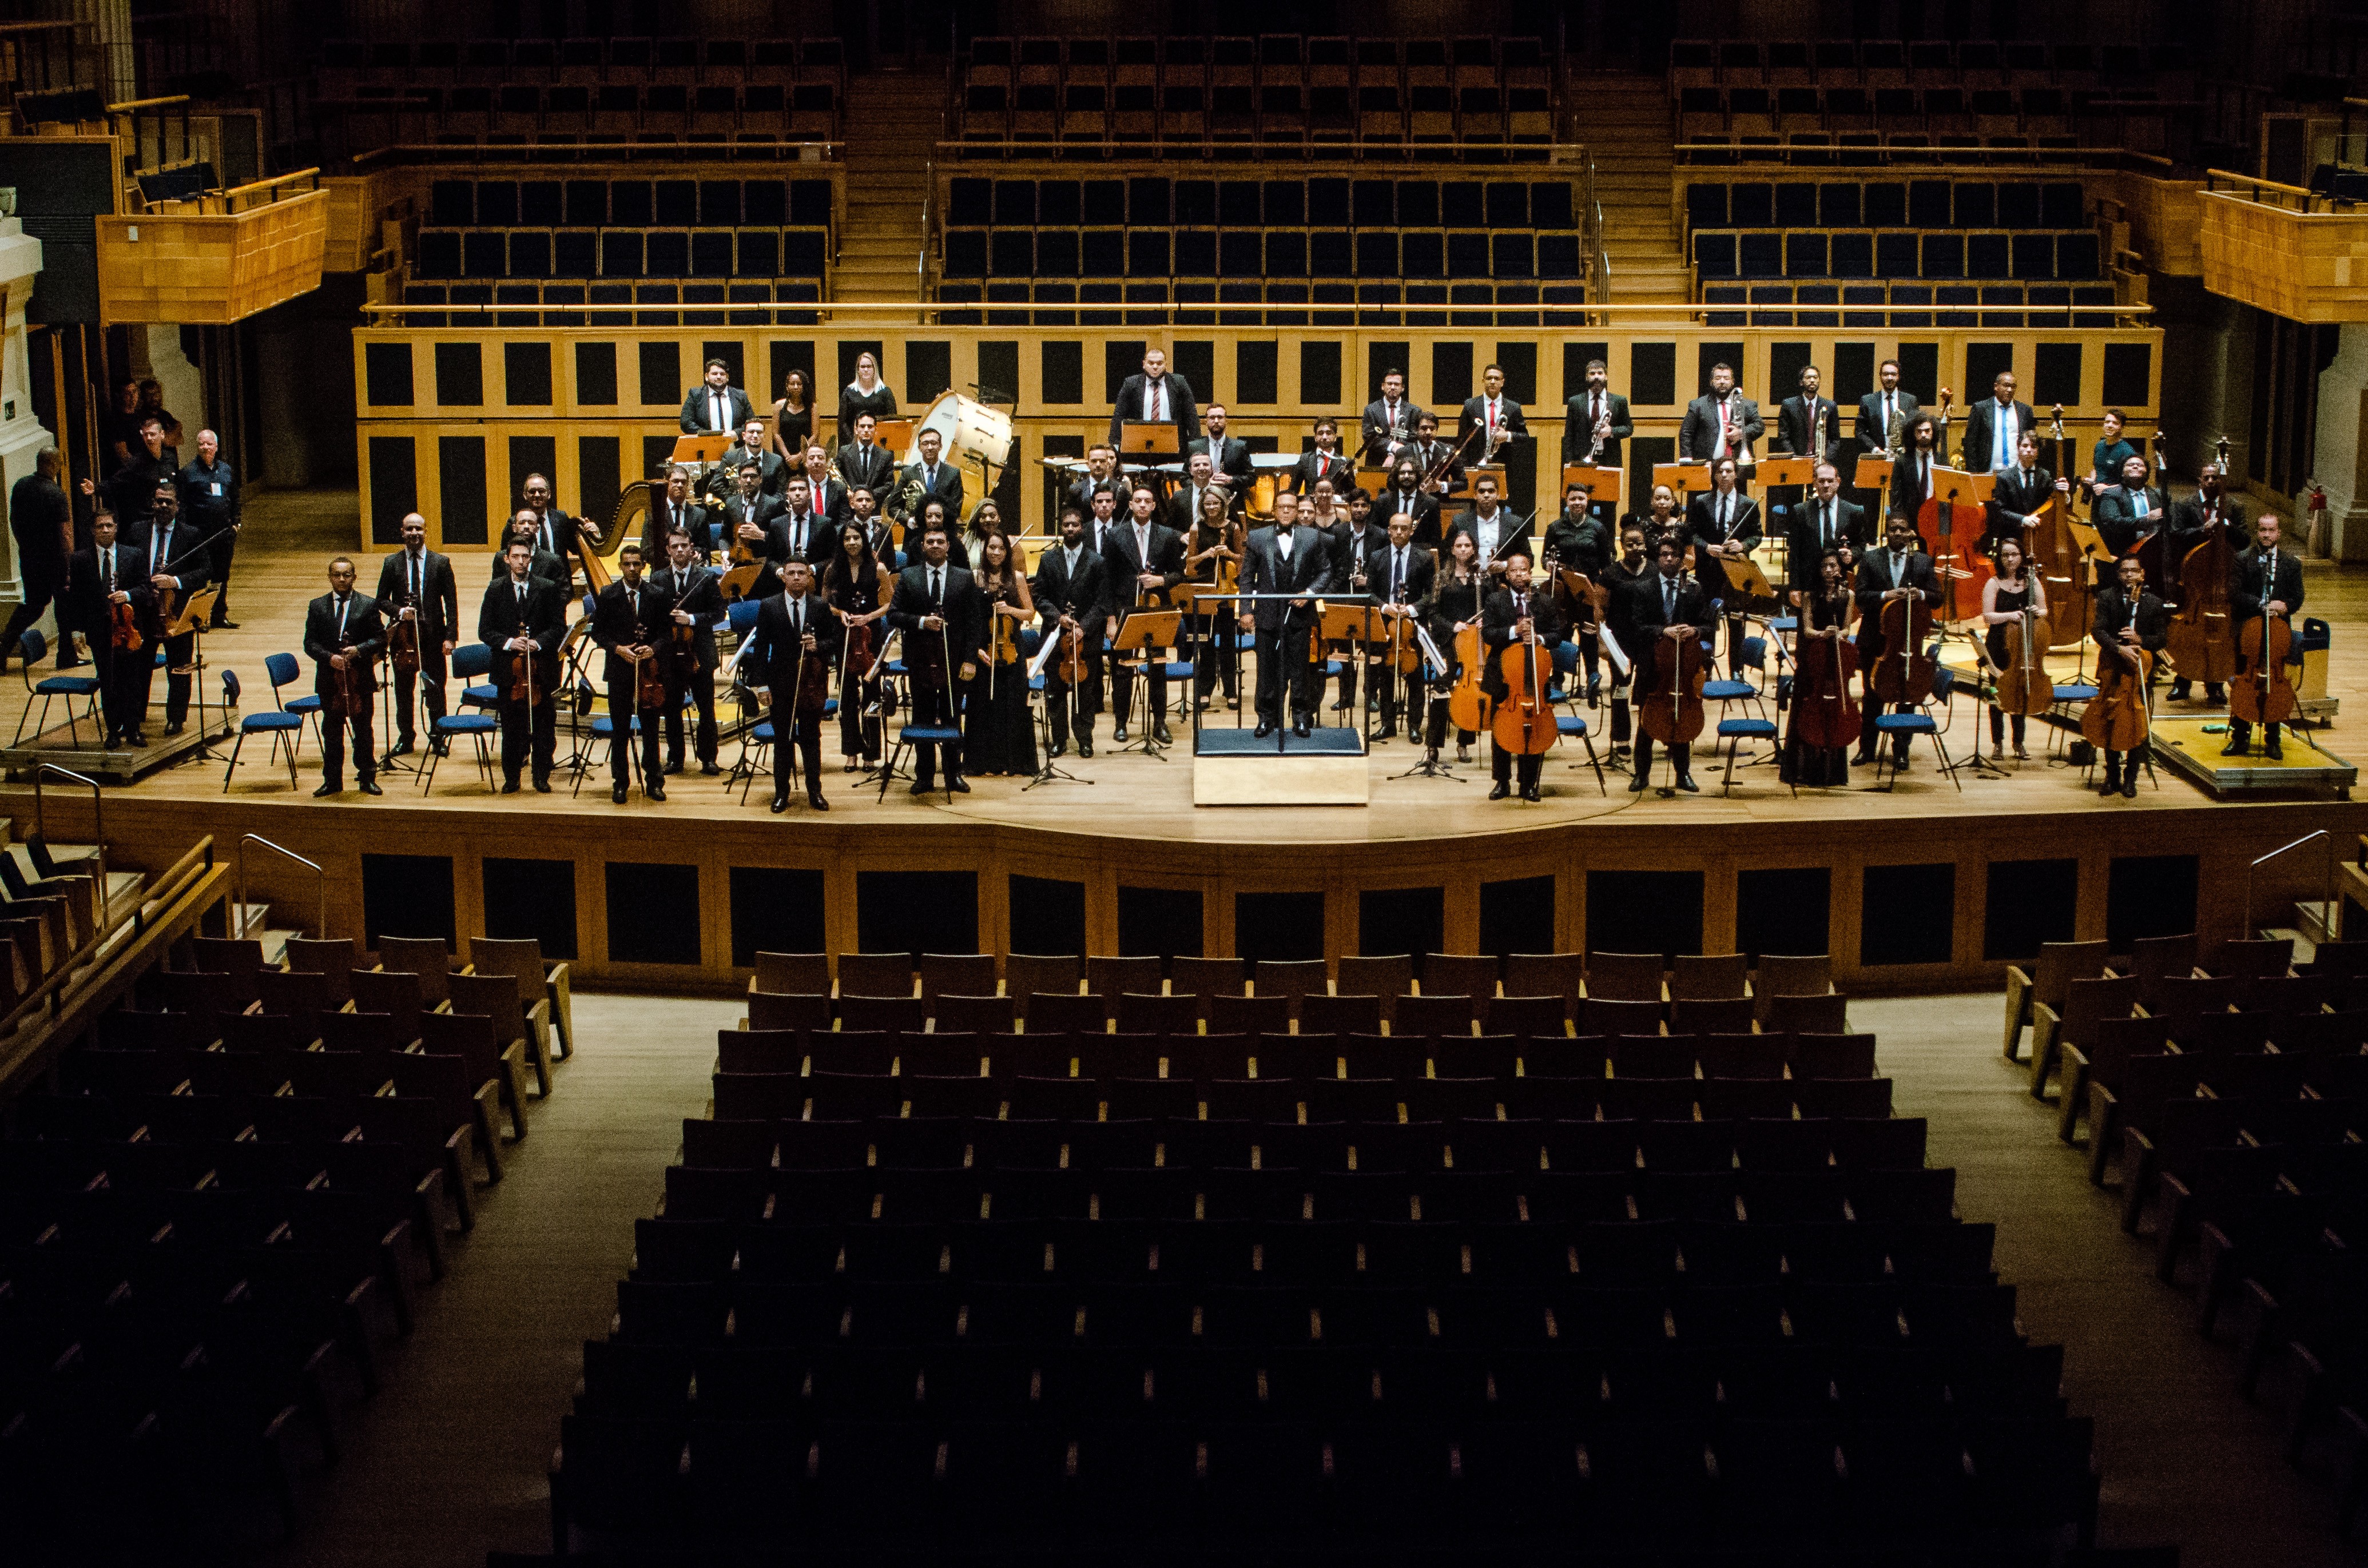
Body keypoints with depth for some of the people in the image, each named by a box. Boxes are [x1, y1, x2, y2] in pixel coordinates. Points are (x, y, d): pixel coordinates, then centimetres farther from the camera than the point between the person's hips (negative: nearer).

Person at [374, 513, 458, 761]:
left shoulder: (441, 563, 0)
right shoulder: (391, 563, 4)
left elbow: (451, 602, -1)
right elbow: (381, 600, 6)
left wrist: (450, 636, -8)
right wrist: (399, 611, -15)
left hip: (433, 636, -1)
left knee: (435, 689, 3)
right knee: (403, 689, 8)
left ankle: (437, 736, 15)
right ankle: (405, 737, 19)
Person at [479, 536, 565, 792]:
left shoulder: (548, 589, 3)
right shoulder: (495, 590, 5)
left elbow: (559, 627, 1)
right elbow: (485, 631, 3)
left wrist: (539, 642, -16)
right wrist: (508, 643, -14)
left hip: (541, 668, 0)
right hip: (509, 670, 0)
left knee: (544, 728, 3)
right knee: (511, 728, 5)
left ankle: (542, 778, 13)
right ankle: (511, 778, 15)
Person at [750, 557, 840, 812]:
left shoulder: (821, 607, 2)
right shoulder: (768, 607, -1)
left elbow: (835, 640, 4)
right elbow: (761, 648, -1)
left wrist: (819, 646, -18)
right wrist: (760, 683, -6)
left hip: (812, 683, 0)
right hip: (781, 683, 0)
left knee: (811, 738, 8)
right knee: (782, 740, 7)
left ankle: (815, 792, 16)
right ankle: (781, 793, 15)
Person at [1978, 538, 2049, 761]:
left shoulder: (2032, 582, 4)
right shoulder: (1994, 584, -1)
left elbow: (2044, 611, 9)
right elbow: (1988, 617, -9)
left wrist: (2038, 612, -15)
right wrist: (2009, 615, -25)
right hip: (1998, 647, -1)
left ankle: (2019, 743, 15)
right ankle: (1998, 742, 12)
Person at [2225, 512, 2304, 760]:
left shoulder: (2291, 563, 6)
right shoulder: (2242, 560, 0)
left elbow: (2297, 598, 3)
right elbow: (2235, 594, -10)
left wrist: (2284, 606, -19)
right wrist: (2262, 605, -22)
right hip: (2247, 630, -1)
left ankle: (2272, 741, 15)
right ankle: (2240, 738, 15)